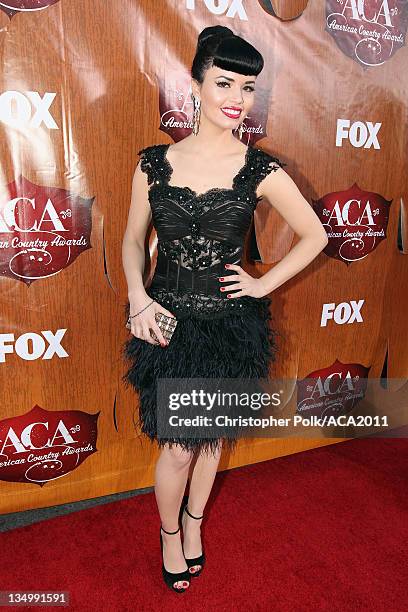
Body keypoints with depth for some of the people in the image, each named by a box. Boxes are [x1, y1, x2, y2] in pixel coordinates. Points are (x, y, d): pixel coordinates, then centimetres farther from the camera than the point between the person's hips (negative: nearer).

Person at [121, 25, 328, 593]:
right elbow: (132, 239, 5)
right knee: (177, 448, 8)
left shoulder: (261, 170, -7)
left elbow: (316, 236, 3)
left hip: (231, 326, 0)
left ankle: (194, 522, 48)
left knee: (212, 437, 18)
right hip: (168, 323, 0)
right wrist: (139, 299, -9)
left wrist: (265, 284, -4)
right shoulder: (155, 162, -4)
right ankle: (169, 532, 41)